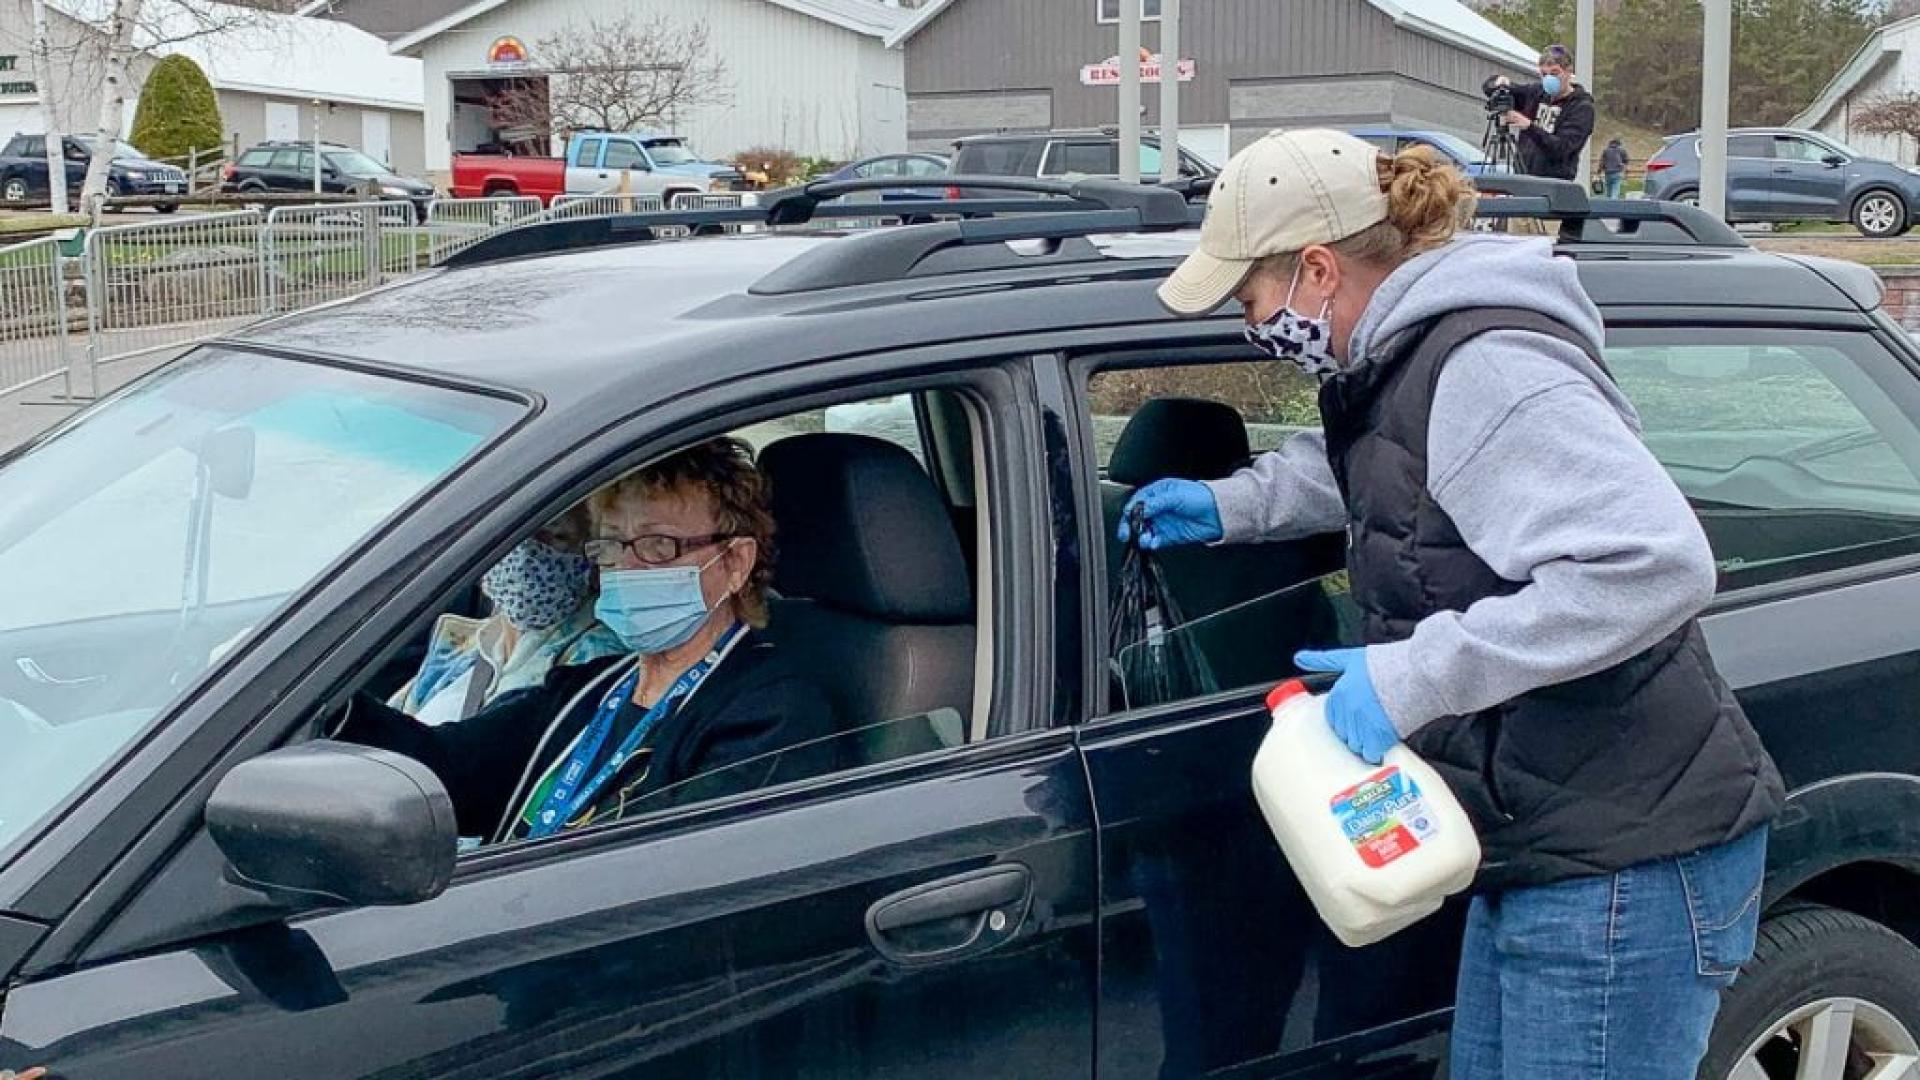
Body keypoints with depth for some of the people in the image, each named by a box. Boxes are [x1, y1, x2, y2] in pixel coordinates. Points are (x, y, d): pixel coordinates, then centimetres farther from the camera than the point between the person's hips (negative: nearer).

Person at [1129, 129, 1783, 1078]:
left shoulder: (1483, 372, -22)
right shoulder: (1397, 367, 9)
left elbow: (1657, 565, -32)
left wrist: (1414, 674, -32)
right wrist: (1230, 505, 20)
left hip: (1627, 870, -10)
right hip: (1537, 856, 10)